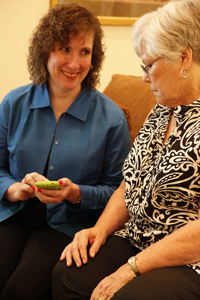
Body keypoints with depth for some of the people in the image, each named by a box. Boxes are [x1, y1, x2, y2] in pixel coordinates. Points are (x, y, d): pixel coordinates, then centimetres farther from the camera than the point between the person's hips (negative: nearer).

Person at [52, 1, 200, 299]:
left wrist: (132, 268, -20)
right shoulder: (160, 113, 14)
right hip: (138, 241, 7)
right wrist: (101, 229, 0)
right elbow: (130, 186, 18)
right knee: (68, 274, -17)